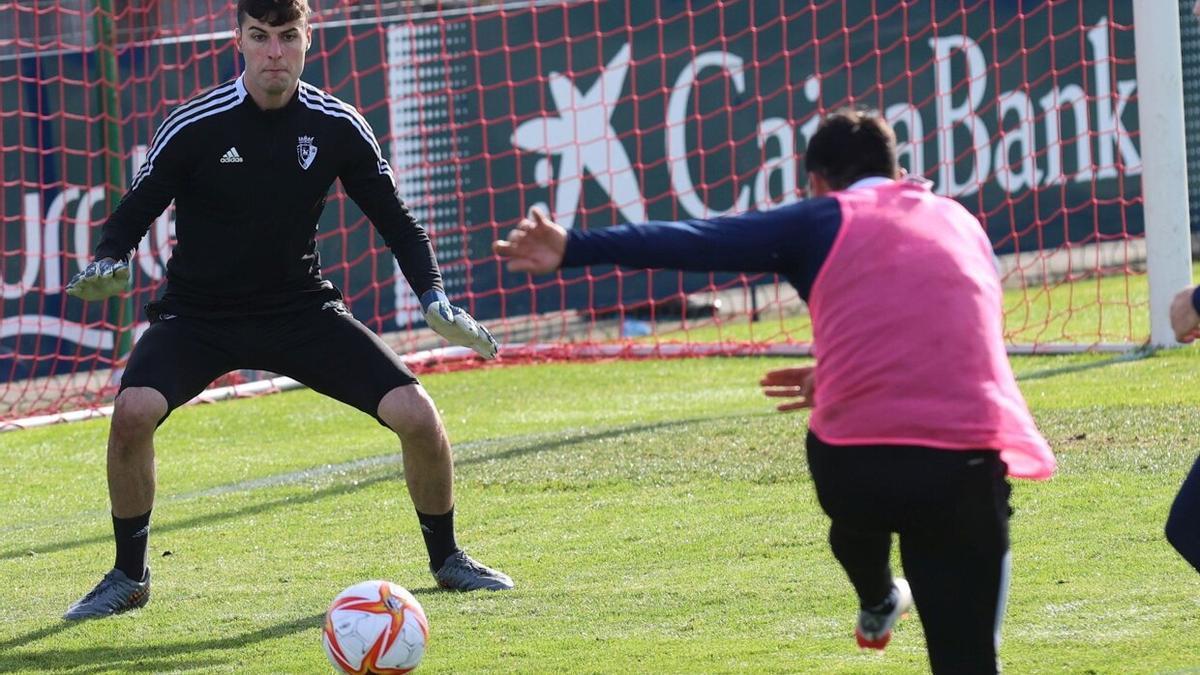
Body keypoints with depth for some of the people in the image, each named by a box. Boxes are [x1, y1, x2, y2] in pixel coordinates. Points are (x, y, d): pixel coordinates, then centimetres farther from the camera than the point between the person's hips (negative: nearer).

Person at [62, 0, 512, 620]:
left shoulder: (336, 127, -7)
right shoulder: (196, 126, -14)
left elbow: (395, 220, 4)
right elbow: (133, 214, -7)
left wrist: (435, 300, -10)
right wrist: (106, 263, -29)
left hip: (301, 308, 2)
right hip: (198, 316, -2)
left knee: (416, 413, -13)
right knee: (133, 410, -30)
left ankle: (446, 558, 14)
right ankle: (128, 576, -7)